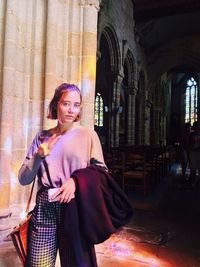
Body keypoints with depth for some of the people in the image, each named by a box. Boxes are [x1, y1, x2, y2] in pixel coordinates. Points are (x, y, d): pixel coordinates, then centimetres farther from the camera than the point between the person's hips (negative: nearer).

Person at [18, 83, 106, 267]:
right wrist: (39, 156, -10)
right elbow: (24, 179, 6)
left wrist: (76, 179, -16)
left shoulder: (88, 135, 0)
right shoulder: (42, 136, 6)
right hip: (45, 209, 2)